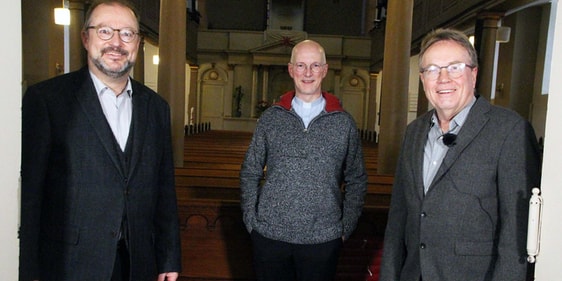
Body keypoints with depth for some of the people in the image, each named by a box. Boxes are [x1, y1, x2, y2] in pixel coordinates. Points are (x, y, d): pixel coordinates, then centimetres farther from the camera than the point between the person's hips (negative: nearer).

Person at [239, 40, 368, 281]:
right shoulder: (271, 118, 2)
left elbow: (356, 181, 7)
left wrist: (345, 228, 1)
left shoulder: (344, 123, 0)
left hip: (323, 239, 0)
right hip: (269, 235, 1)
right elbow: (250, 173, 7)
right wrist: (251, 220, 0)